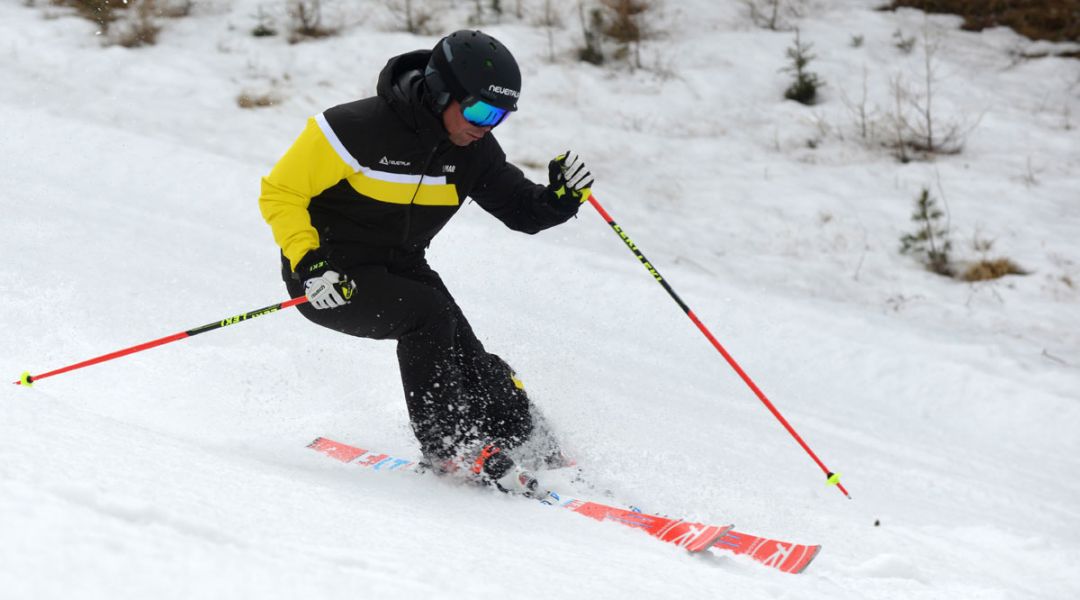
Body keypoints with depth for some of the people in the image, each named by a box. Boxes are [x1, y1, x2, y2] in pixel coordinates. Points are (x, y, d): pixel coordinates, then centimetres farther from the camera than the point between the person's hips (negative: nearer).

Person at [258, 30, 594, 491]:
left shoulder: (474, 150, -6)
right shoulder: (358, 128, -25)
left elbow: (521, 210, 1)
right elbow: (281, 192, -18)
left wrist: (561, 197, -21)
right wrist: (309, 263, -29)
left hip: (400, 269, 6)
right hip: (330, 278, -6)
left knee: (475, 370, -7)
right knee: (428, 313, -29)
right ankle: (445, 445, -17)